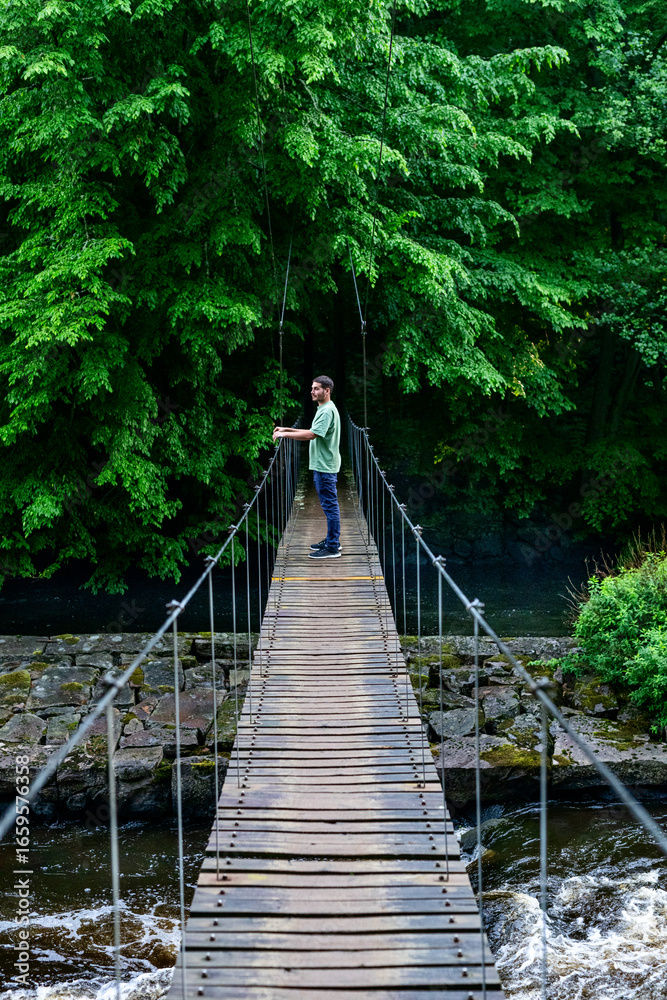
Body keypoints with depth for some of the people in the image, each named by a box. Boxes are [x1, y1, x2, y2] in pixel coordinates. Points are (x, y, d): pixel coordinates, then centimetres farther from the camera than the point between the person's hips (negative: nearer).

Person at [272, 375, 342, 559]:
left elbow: (311, 434, -26)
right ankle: (332, 541, 26)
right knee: (329, 505, 17)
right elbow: (312, 433, 23)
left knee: (330, 506, -7)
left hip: (325, 467, -11)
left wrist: (284, 434, -18)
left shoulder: (328, 411, -18)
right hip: (321, 466, 11)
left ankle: (333, 548, -5)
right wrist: (287, 429, 16)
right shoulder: (323, 409, 16)